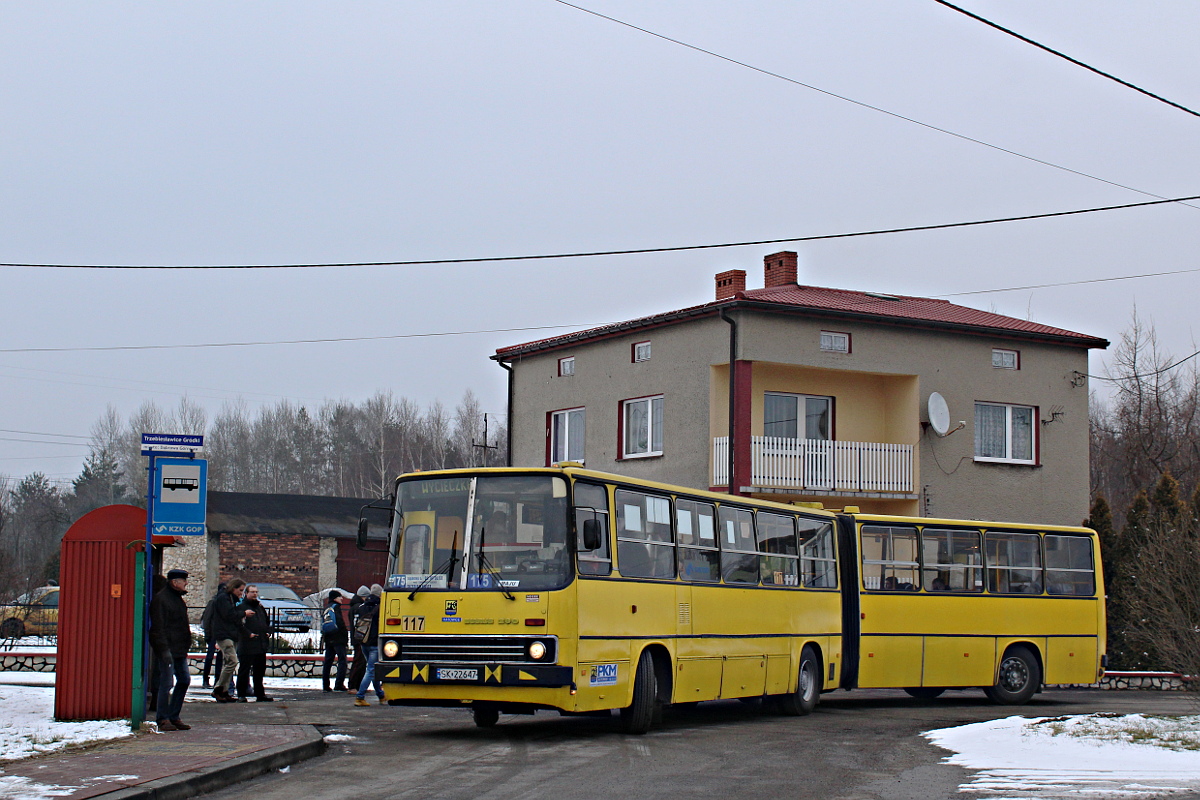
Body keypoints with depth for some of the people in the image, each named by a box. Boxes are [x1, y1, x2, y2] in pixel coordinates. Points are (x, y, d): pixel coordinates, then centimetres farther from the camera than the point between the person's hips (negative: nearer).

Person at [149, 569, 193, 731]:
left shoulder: (177, 599, 18)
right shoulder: (160, 599, -12)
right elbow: (158, 628, -17)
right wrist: (164, 649, -22)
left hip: (180, 650, 10)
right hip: (167, 650, -10)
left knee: (184, 680, 10)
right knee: (166, 683, -7)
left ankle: (173, 717, 18)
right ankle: (163, 719, 0)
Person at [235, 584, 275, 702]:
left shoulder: (260, 607, 21)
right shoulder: (241, 607, -4)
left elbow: (267, 621, 30)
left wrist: (269, 632, 12)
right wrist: (248, 634, -22)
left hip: (261, 645, 8)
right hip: (247, 645, -8)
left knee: (260, 670, 12)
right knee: (244, 670, -5)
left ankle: (260, 694, 19)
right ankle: (241, 695, -2)